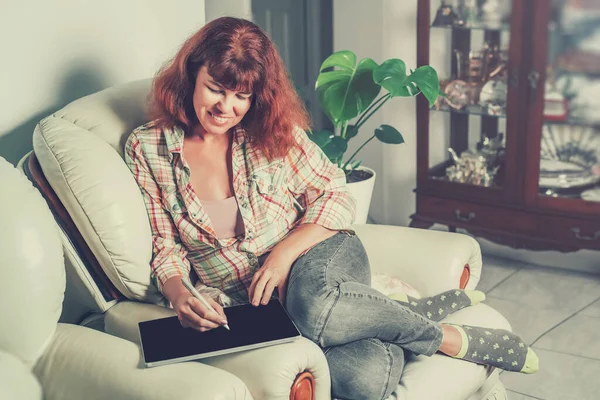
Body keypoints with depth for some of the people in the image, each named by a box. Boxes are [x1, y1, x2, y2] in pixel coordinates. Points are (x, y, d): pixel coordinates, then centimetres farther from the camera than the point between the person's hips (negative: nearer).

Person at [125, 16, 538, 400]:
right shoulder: (147, 149, 0)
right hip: (252, 304, -1)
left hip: (321, 258, 1)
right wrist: (179, 294, -19)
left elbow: (337, 197, 0)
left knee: (312, 302, -41)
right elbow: (167, 251, 3)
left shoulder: (272, 129, 1)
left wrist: (284, 253, -16)